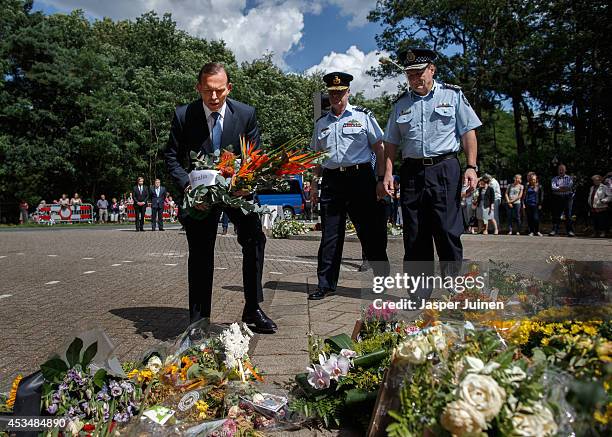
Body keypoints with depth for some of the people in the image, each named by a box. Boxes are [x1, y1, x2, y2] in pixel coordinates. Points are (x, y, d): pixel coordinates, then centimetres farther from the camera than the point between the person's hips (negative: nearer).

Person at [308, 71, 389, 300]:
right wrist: (314, 184, 11)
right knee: (330, 235, 4)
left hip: (360, 177, -3)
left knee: (370, 232, 0)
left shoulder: (363, 116, 6)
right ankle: (325, 284, 13)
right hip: (331, 180, 3)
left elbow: (379, 149, 4)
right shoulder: (321, 122, 16)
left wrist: (382, 180, -5)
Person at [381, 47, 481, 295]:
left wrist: (471, 167, -4)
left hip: (444, 170, -3)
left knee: (448, 232, -7)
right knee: (414, 235, 3)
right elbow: (391, 143, 15)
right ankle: (419, 293, 11)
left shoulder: (452, 95, 8)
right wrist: (388, 173, 4)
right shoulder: (401, 104, 16)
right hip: (412, 172, 3)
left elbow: (468, 133, 6)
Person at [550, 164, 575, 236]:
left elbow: (570, 186, -7)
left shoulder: (570, 178, 11)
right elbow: (553, 187, -6)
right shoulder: (554, 179, 13)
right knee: (556, 215, 1)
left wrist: (558, 188, -8)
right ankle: (554, 230, 5)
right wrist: (565, 188, -12)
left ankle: (570, 231, -1)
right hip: (557, 198, 1)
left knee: (568, 215, -4)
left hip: (568, 198, -1)